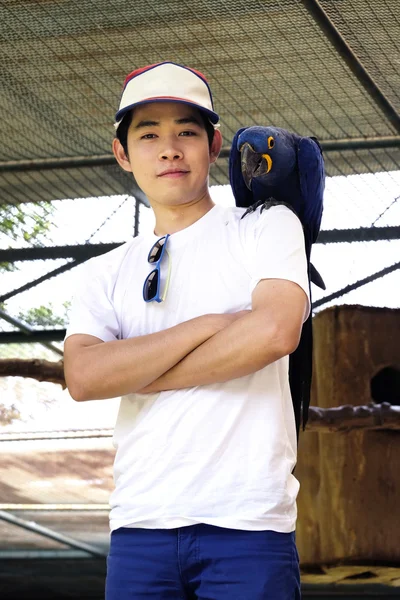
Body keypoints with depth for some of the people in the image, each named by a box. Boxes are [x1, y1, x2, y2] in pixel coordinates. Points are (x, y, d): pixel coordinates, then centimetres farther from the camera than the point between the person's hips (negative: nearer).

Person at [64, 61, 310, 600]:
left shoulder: (267, 228, 7)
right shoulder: (105, 275, 15)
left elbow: (276, 331, -12)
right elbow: (83, 377, -4)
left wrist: (131, 374, -4)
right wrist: (209, 325, -10)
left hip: (246, 523, -3)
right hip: (139, 528, 3)